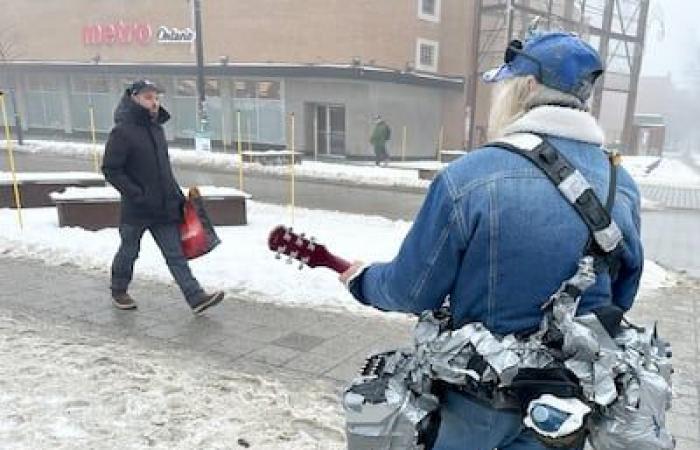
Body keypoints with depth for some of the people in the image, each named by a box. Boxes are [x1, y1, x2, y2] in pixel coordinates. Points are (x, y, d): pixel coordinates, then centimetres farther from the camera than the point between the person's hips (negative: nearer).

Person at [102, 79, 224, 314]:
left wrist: (177, 194, 15)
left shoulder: (157, 128, 12)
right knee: (128, 252, 14)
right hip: (136, 209, -5)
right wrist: (136, 194, -20)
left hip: (164, 207, 6)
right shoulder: (122, 131, -11)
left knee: (176, 254, 1)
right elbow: (110, 170, -14)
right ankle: (118, 292, 36)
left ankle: (196, 297, -3)